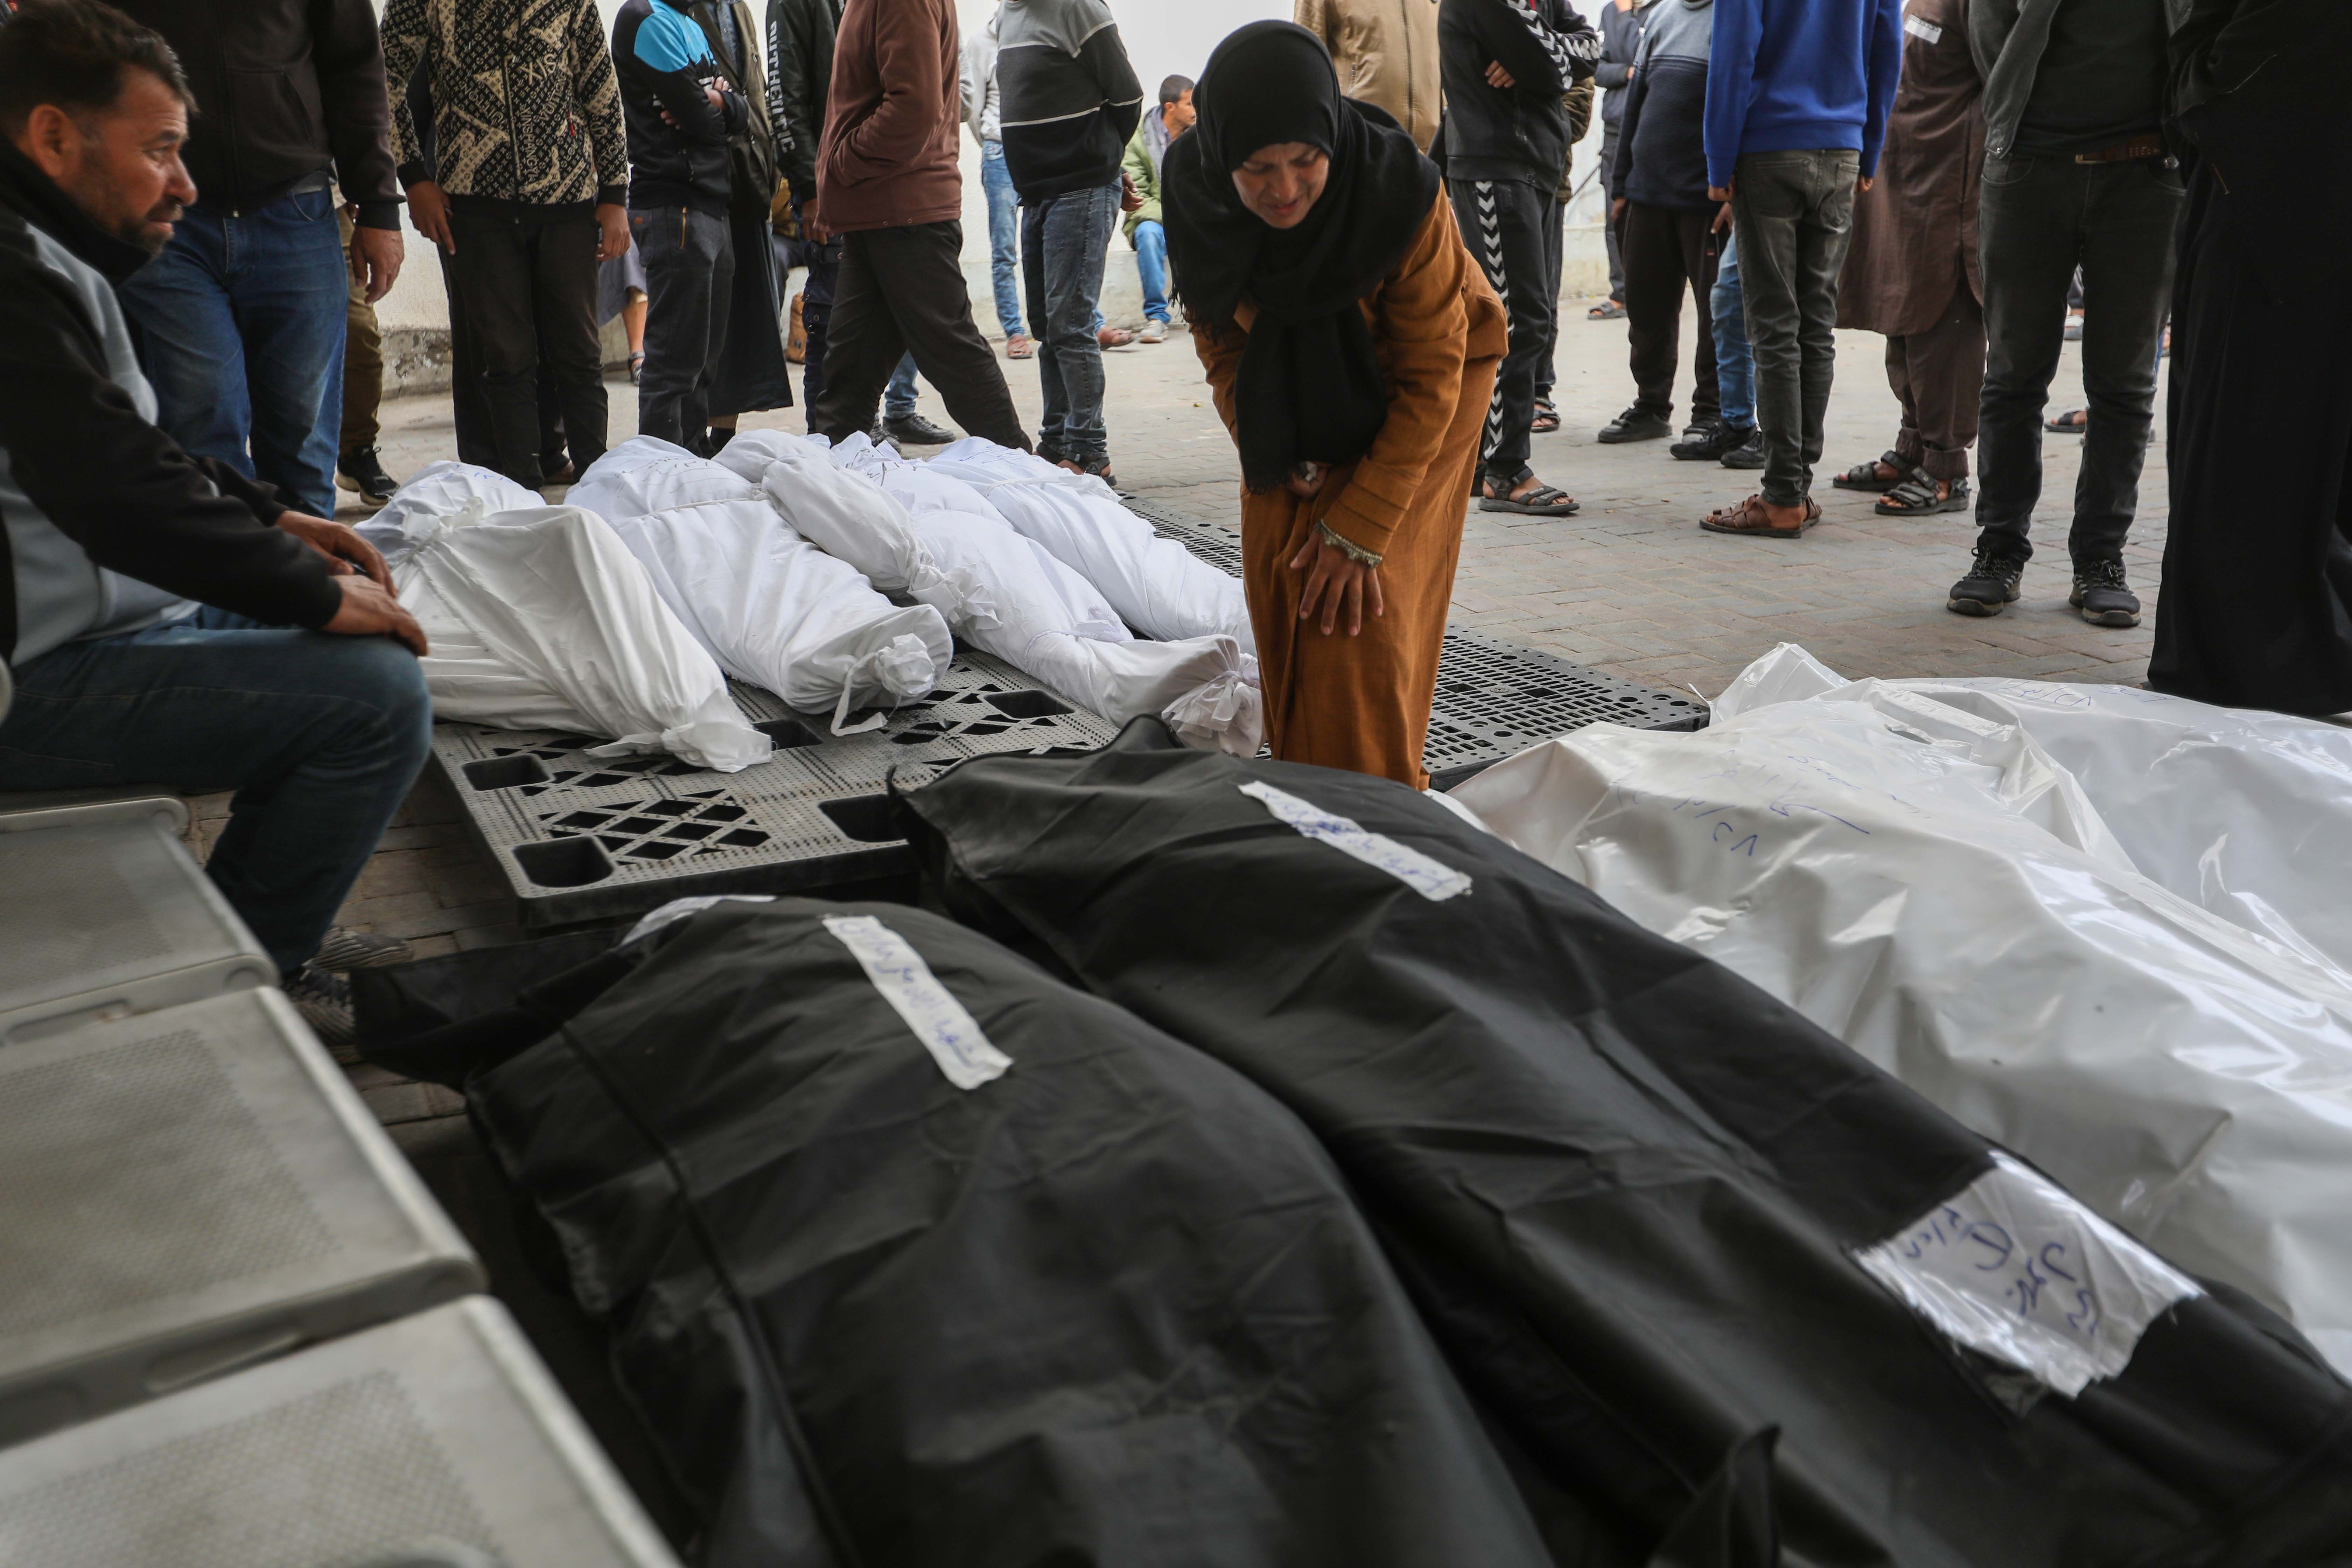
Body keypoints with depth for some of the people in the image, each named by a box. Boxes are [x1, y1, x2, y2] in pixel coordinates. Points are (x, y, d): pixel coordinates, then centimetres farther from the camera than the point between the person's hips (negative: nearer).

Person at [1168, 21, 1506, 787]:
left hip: (1410, 401, -4)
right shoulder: (1196, 194, -22)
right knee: (1280, 582, -1)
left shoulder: (1401, 194, -33)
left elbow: (1431, 378, -26)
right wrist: (1273, 453, -16)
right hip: (1291, 393, 4)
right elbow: (1218, 338, -4)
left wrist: (1360, 528, -26)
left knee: (1363, 603, -14)